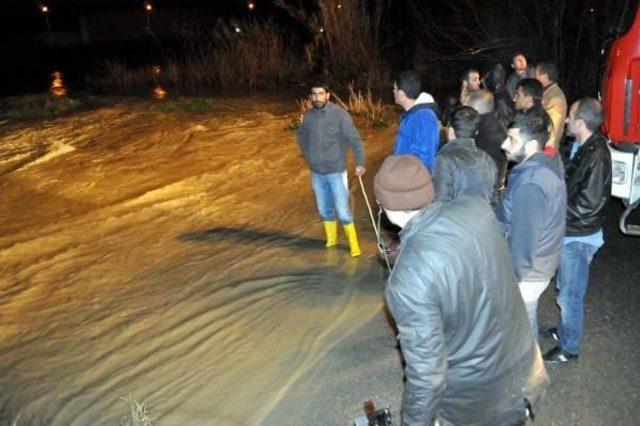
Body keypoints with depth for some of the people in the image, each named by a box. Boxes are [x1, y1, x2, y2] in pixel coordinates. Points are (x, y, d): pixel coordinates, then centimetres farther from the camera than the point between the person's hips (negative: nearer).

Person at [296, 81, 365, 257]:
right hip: (316, 173, 5)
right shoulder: (308, 116, 0)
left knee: (342, 211, -4)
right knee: (325, 210, 16)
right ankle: (331, 240, 33)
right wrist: (308, 155, 11)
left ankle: (353, 244, 12)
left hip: (336, 171, -5)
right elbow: (301, 136, 19)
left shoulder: (340, 114, -15)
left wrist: (360, 162, -24)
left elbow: (355, 139, -16)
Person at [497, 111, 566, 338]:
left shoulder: (529, 183, -29)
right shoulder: (550, 163, 0)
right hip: (543, 264, 9)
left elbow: (523, 238, -26)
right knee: (527, 321, 26)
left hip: (526, 273, -9)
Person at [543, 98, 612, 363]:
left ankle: (568, 348, 21)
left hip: (579, 237, -9)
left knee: (570, 295, 5)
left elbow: (588, 203, -26)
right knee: (566, 289, 24)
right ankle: (564, 331, 42)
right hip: (570, 232, 9)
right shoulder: (583, 148, 4)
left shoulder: (596, 155, -25)